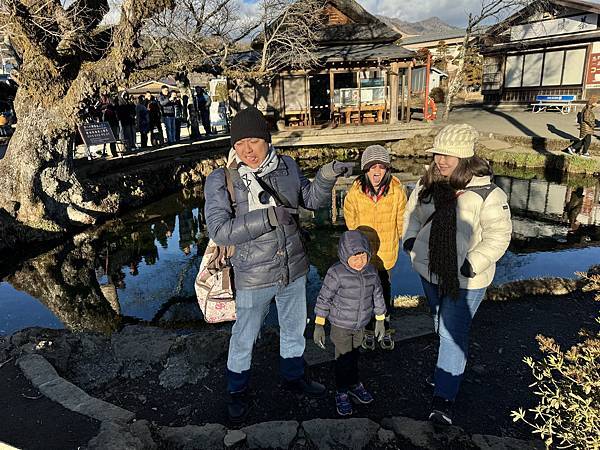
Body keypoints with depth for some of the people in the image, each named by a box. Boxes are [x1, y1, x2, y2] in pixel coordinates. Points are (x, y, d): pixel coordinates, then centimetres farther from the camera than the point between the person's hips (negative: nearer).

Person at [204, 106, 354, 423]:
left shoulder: (286, 166, -5)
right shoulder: (220, 180, -17)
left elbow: (312, 200, 6)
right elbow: (218, 231, -23)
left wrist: (326, 176, -14)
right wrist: (267, 218, -30)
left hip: (294, 268, 4)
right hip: (254, 277, -4)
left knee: (294, 328, 24)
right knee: (244, 337, 16)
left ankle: (293, 376, 51)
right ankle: (237, 391, 43)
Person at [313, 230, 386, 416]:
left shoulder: (371, 272, -6)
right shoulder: (336, 273, -22)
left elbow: (377, 295, 7)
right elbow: (324, 298, -17)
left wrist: (380, 320, 13)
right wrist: (319, 325, -15)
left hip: (360, 325, 5)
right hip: (341, 325, -4)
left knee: (354, 355, 20)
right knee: (343, 358, 2)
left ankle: (354, 384, 40)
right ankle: (342, 393, 21)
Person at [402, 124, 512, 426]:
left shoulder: (487, 194, -21)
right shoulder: (427, 184, -5)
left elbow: (499, 235, -15)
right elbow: (412, 213, 11)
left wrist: (472, 264, -23)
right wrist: (410, 238, -5)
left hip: (466, 279, -6)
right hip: (430, 270, 6)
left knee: (453, 333, -1)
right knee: (441, 324, 25)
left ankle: (444, 398, 14)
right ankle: (449, 368, 52)